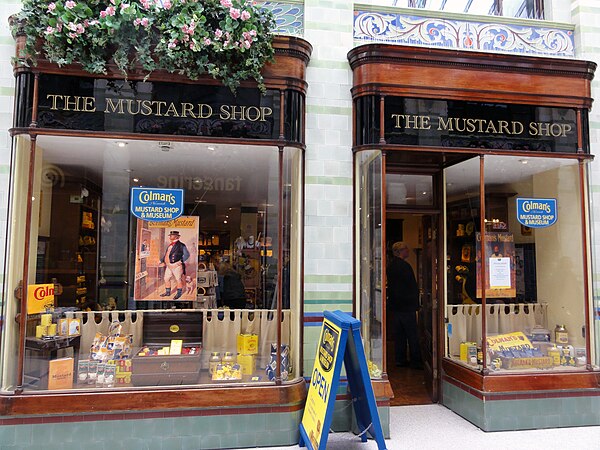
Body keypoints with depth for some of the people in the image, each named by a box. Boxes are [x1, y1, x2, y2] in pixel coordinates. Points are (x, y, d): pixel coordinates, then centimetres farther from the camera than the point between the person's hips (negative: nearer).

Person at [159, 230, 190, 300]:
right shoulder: (170, 245, 16)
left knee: (178, 279, 2)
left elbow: (187, 254, -12)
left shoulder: (181, 245, -8)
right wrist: (161, 261, 12)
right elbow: (165, 254, 23)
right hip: (169, 265, 8)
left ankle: (179, 293, 14)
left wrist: (181, 261, -17)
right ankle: (167, 292, 24)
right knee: (166, 279, 10)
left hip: (176, 266, -8)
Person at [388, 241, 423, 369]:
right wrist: (415, 304, -7)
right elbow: (412, 286, -15)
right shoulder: (404, 266, -16)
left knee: (400, 334, 13)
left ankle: (400, 360, 18)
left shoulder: (391, 266, 11)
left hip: (394, 305, 8)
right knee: (412, 335, -1)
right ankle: (416, 361, 5)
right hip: (406, 306, -8)